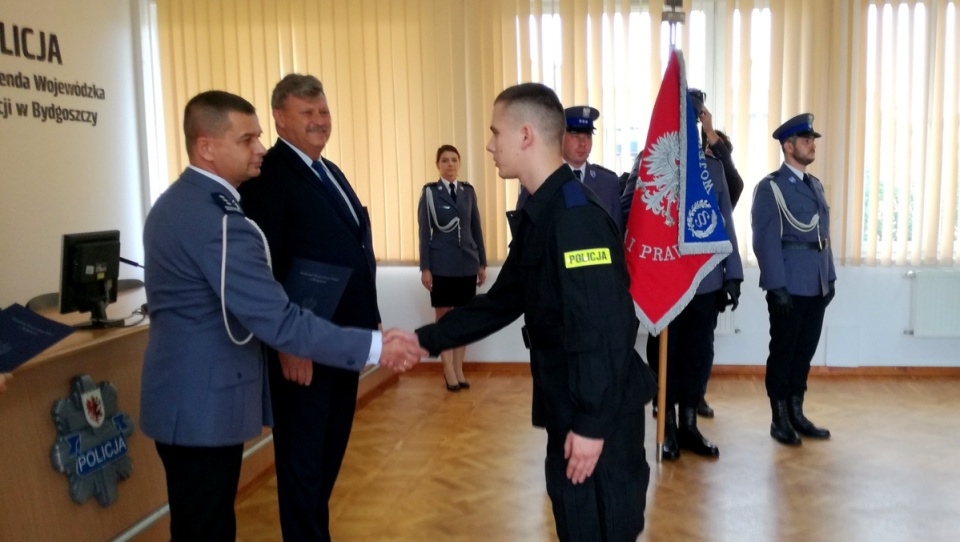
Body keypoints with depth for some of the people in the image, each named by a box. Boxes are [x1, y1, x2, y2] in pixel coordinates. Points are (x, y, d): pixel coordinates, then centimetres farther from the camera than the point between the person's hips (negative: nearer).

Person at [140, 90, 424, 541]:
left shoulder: (175, 202, 9)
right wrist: (374, 346, -26)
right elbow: (278, 322, -29)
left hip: (185, 398, 10)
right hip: (203, 406, -10)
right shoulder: (216, 220, -25)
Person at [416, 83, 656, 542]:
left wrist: (591, 424, -22)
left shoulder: (576, 214, -22)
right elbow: (502, 301, 14)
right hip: (569, 409, 9)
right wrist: (427, 339, 10)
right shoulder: (539, 214, 10)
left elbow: (604, 330, -25)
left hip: (599, 417, -9)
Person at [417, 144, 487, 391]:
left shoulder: (468, 191, 8)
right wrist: (425, 267, -8)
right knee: (444, 317, 3)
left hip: (467, 263, 3)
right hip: (441, 264, -3)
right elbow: (424, 232, -4)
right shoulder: (429, 192, -2)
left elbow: (476, 228, 10)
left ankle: (459, 369, 18)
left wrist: (482, 263, 7)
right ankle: (449, 372, 11)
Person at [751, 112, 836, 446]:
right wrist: (776, 286, -18)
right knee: (783, 352, 2)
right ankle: (779, 420, 13)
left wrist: (830, 277, 13)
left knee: (805, 351, 12)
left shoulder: (815, 185, 16)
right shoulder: (770, 187, -7)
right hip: (789, 287, -7)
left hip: (817, 286, 7)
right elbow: (765, 241, -13)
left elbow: (823, 235, 18)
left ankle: (796, 414, 23)